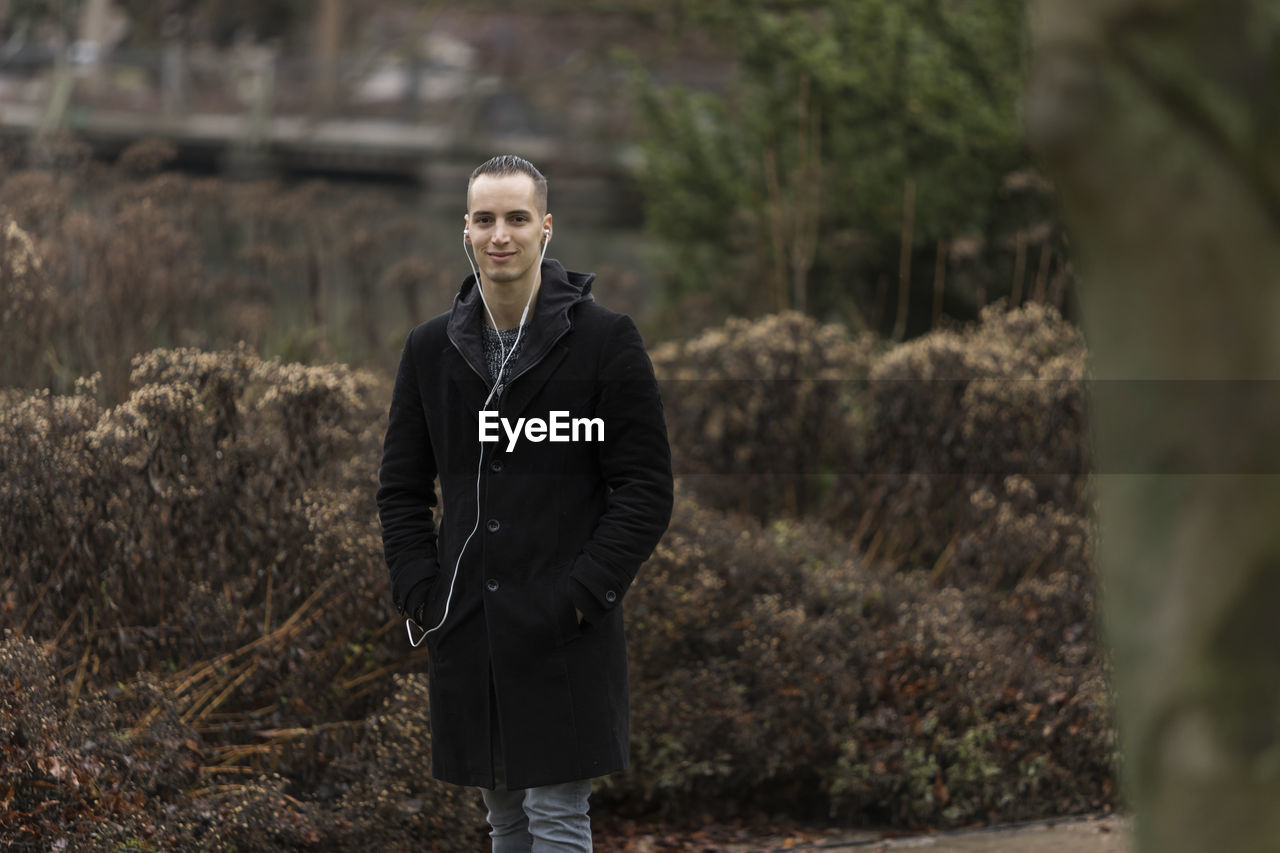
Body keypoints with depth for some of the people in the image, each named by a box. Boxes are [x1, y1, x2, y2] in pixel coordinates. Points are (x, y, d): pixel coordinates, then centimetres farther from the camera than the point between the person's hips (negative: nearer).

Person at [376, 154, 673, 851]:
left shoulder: (606, 341, -4)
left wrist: (580, 597, -14)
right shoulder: (431, 349, 9)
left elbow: (645, 492, -6)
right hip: (468, 634, 5)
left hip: (566, 632, -5)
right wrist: (420, 597, 1)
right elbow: (402, 488, 14)